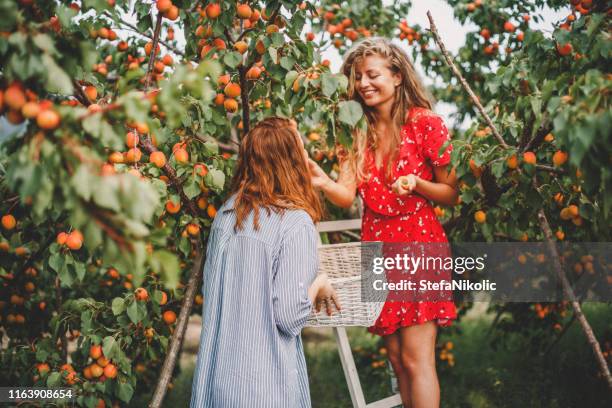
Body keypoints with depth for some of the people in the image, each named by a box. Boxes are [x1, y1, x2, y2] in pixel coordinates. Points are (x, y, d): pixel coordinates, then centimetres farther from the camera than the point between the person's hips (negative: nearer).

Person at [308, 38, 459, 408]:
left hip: (419, 242, -5)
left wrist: (415, 184, -21)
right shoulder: (357, 131, 7)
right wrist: (323, 182, -26)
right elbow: (346, 196, -5)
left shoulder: (425, 123, -6)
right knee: (396, 357, 9)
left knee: (416, 357, -8)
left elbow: (452, 194, -2)